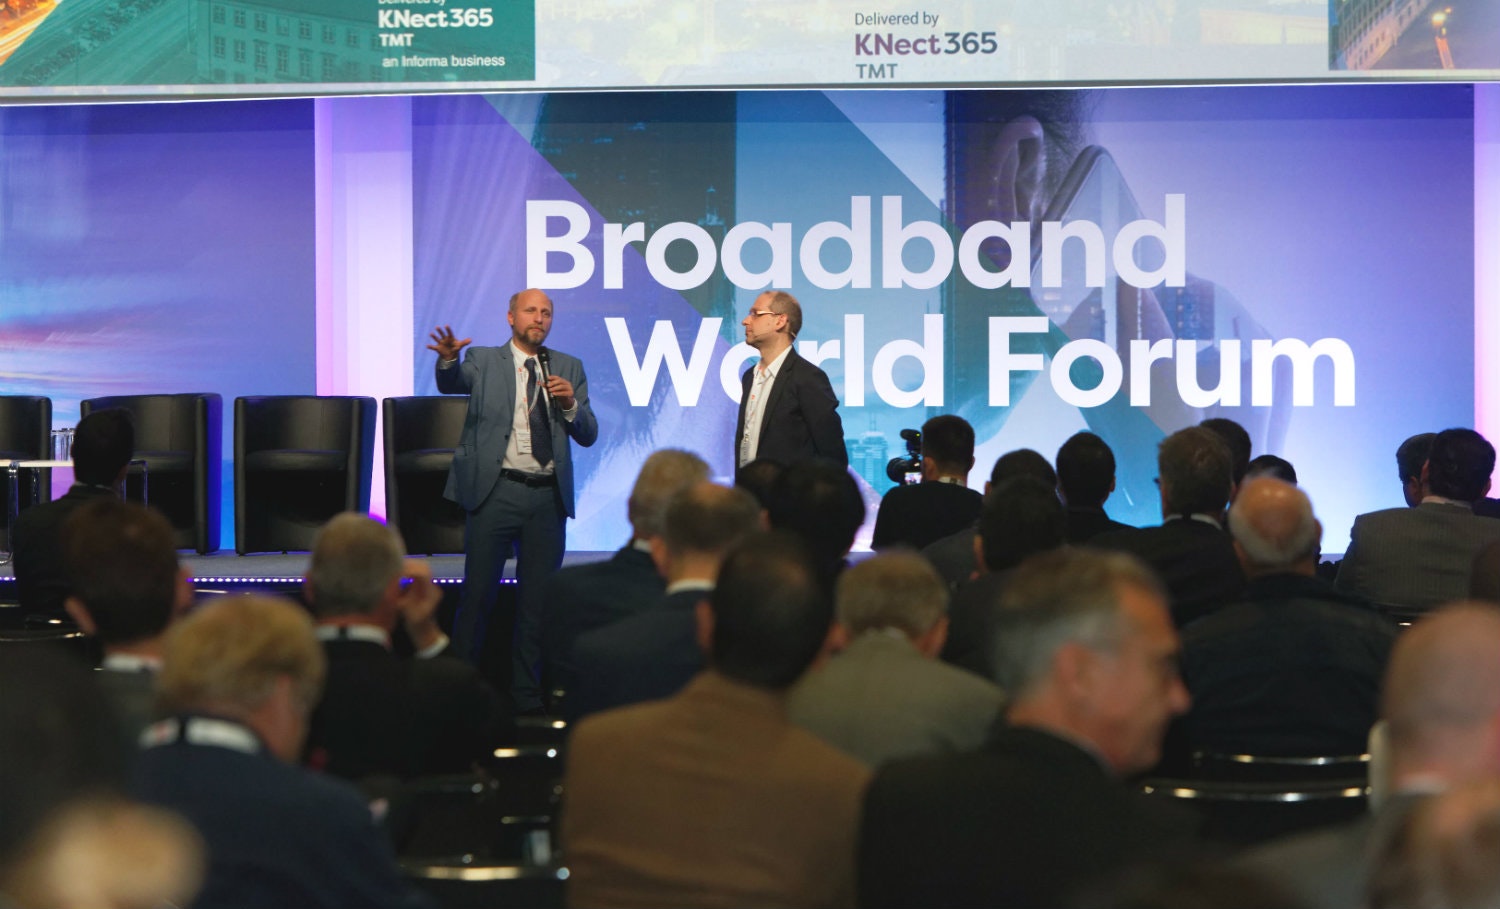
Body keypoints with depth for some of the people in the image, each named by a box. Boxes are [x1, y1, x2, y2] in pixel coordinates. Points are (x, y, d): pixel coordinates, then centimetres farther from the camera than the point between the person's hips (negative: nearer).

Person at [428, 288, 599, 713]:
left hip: (548, 497, 3)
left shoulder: (569, 368, 13)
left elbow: (588, 435, 9)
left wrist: (570, 403, -10)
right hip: (496, 490, -3)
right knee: (478, 593, -2)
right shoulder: (484, 361, 6)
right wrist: (448, 358, -37)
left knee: (538, 598, 7)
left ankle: (527, 693, 15)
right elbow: (452, 383, -15)